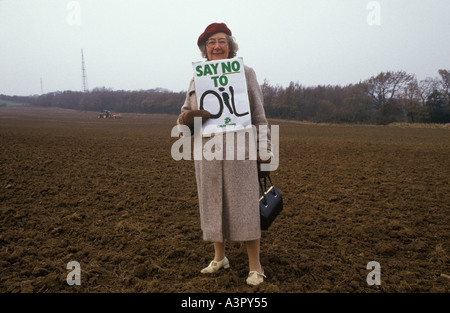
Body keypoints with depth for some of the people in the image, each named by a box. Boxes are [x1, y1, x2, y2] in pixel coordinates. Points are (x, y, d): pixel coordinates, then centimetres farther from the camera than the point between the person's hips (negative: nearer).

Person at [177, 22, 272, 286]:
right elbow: (186, 111, 17)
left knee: (245, 204, -1)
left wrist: (263, 149, -2)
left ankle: (255, 267, 13)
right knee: (212, 203, 10)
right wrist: (185, 118, -8)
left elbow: (259, 114, 2)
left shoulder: (245, 73, 3)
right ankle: (220, 258, 30)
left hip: (240, 150, -3)